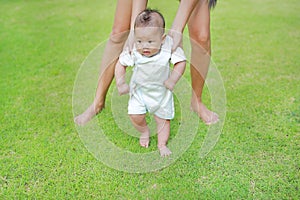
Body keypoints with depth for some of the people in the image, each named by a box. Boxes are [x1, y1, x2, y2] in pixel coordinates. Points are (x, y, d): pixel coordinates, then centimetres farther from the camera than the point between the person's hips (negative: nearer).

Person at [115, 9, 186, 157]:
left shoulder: (169, 45, -26)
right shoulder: (133, 51, -24)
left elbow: (181, 62, -16)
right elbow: (121, 64, -10)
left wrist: (172, 80, -23)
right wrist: (120, 84, -16)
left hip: (161, 91, 0)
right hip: (139, 89, 0)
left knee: (163, 118, 10)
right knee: (135, 116, -7)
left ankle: (162, 144, 31)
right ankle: (144, 131, 26)